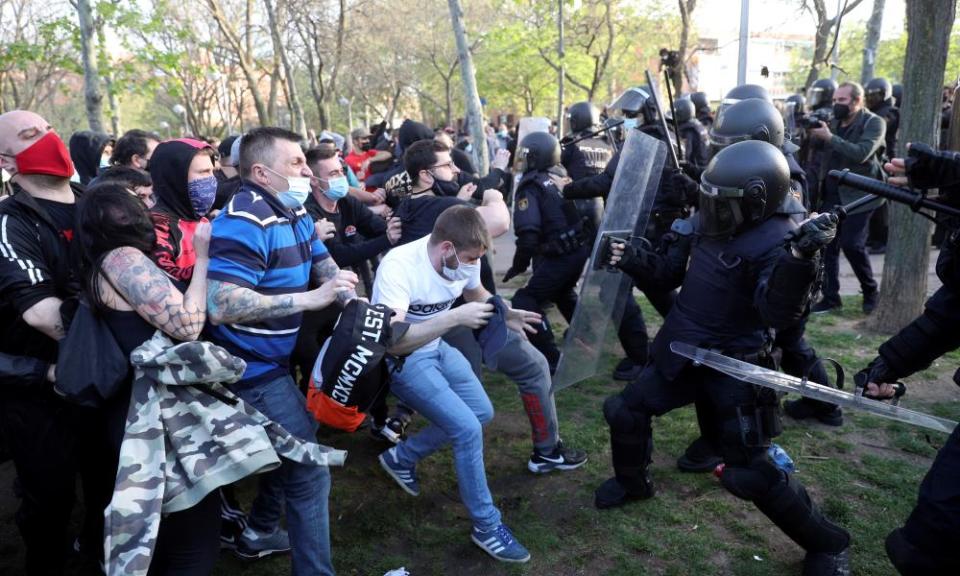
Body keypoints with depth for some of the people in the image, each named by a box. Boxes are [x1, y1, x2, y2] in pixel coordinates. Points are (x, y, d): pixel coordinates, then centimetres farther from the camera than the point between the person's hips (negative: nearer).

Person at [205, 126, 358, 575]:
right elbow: (221, 305, -35)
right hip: (253, 370, -10)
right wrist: (312, 298, -33)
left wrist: (341, 287, -10)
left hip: (277, 360, 10)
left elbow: (324, 264, 14)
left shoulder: (296, 212, 4)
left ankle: (260, 532, 47)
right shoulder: (244, 220, -25)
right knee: (309, 471, -5)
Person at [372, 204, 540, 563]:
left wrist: (504, 314, -5)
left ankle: (402, 457, 27)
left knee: (481, 413, 14)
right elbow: (392, 341, -39)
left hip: (437, 348, 8)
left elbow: (476, 294, 12)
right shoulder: (399, 266, -32)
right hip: (401, 360, -8)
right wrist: (455, 318, -40)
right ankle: (486, 526, 4)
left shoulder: (464, 258, -11)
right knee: (468, 428, -16)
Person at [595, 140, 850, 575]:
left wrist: (801, 258, -48)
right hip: (681, 352, 7)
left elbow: (779, 314, -35)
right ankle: (633, 482, 43)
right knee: (624, 410, 14)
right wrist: (632, 260, -6)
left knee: (750, 472, -8)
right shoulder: (706, 224, -2)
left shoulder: (776, 241, -22)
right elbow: (669, 270, 11)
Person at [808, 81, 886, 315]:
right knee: (827, 245, 2)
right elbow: (820, 153, 10)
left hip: (857, 194, -6)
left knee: (851, 244, -11)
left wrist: (830, 137, -23)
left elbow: (861, 153, -22)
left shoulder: (874, 123, -6)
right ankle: (830, 297, 11)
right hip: (831, 194, 6)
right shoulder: (834, 123, 12)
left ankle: (871, 292, 12)